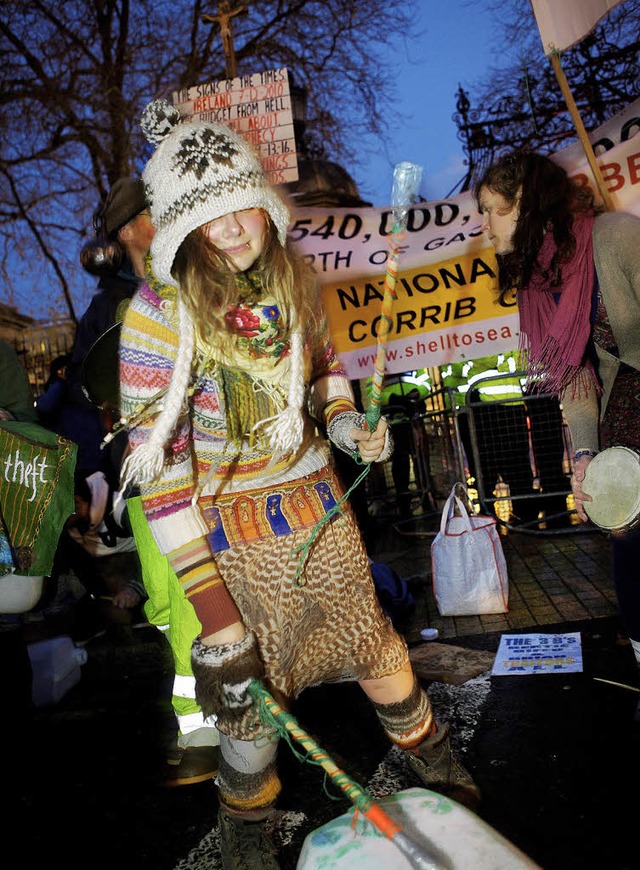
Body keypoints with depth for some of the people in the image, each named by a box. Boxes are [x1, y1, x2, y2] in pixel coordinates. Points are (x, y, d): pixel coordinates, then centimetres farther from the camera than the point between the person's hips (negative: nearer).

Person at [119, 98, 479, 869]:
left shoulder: (293, 281, -1)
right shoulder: (160, 312, -17)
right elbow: (157, 465, -19)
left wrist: (348, 425, -5)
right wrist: (209, 603, -21)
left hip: (315, 496, 4)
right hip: (231, 522, -4)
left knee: (371, 634, 15)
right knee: (246, 677, 7)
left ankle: (429, 754, 44)